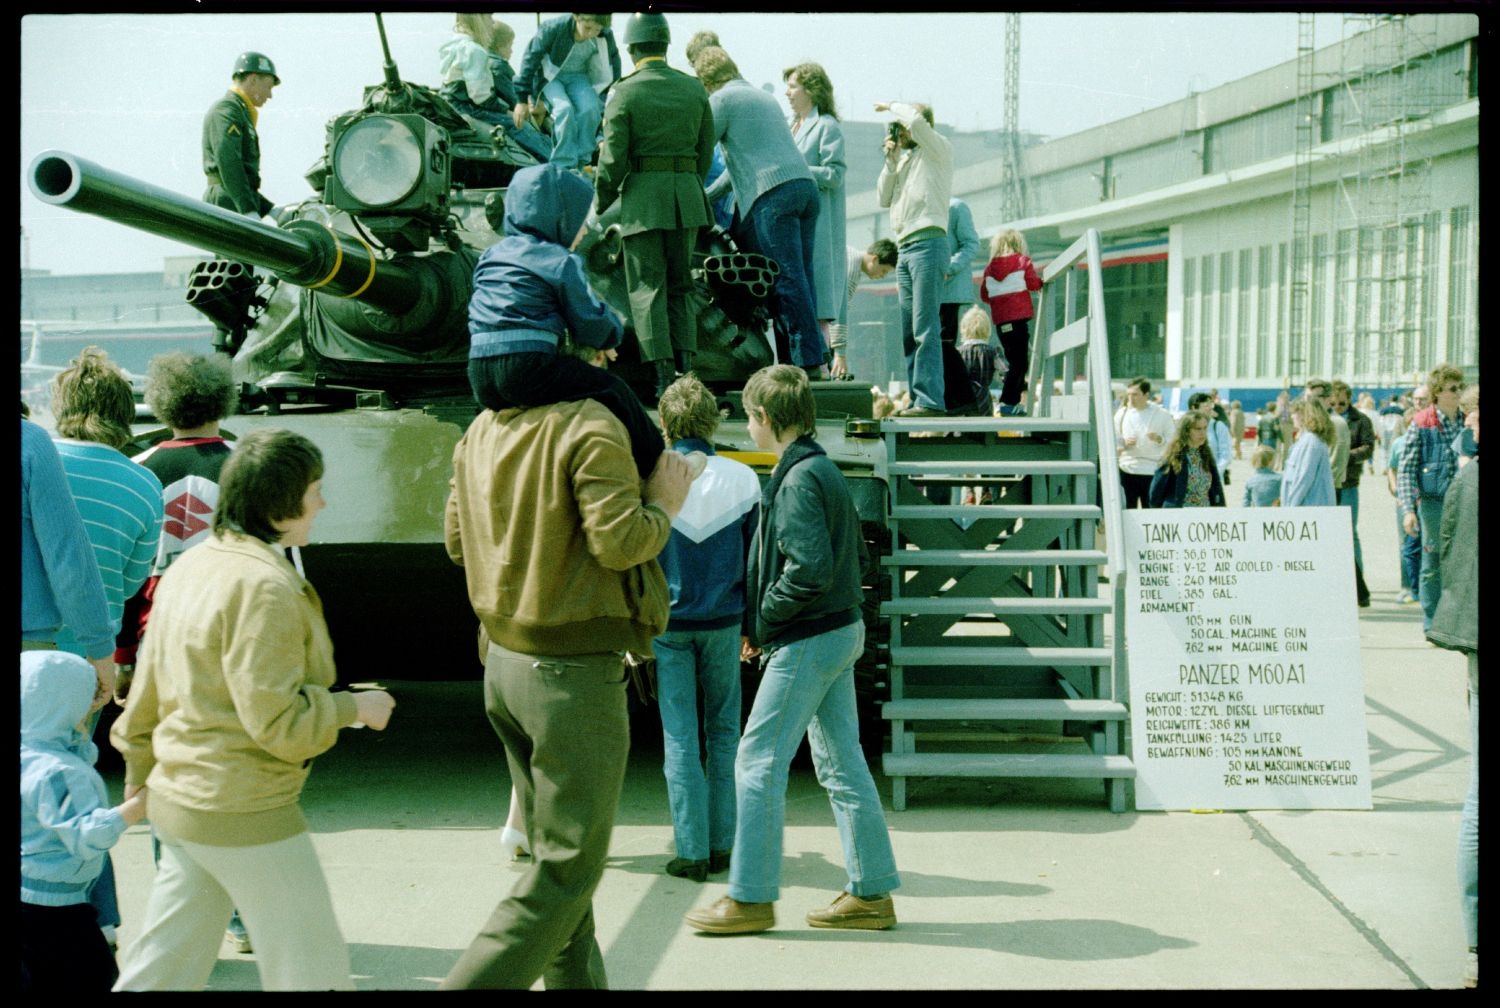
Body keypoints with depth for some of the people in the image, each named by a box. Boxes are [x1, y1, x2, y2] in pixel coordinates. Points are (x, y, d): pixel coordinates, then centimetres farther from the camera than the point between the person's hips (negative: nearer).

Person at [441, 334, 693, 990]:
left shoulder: (482, 431, 7)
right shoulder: (590, 426, -16)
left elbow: (457, 540, 12)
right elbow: (619, 541, -22)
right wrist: (663, 504, -4)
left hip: (504, 661, 8)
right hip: (575, 671, -8)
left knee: (555, 849, 19)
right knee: (569, 866, 1)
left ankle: (577, 982, 29)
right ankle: (473, 983, -4)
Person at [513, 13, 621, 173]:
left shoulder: (606, 37, -16)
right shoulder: (553, 28, -25)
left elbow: (613, 67, 4)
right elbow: (530, 59, -14)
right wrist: (522, 100, -12)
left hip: (578, 77, 3)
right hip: (550, 77, -3)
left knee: (590, 109, -27)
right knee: (564, 109, -31)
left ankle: (581, 163, -15)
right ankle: (565, 165, -26)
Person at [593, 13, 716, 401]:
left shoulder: (624, 93, -6)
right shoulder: (694, 89, 7)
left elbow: (613, 158, -8)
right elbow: (705, 153, 11)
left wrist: (600, 203, 5)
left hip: (643, 197, -4)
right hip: (687, 195, 4)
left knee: (648, 289, 2)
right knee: (681, 286, 15)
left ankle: (664, 377, -4)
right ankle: (687, 366, 5)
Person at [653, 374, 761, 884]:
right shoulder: (743, 479, -2)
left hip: (668, 625, -2)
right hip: (723, 622, 2)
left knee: (680, 740, 4)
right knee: (724, 732, 13)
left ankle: (692, 852, 6)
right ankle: (722, 845, 15)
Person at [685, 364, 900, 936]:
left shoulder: (797, 479, -18)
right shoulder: (824, 468, 11)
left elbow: (810, 570, -26)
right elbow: (853, 550, 18)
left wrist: (761, 621, -11)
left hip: (807, 641, -10)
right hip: (841, 631, 10)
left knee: (758, 762, -1)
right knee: (842, 764, 13)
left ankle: (751, 898, 7)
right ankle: (872, 893, 18)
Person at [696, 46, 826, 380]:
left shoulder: (721, 99, 4)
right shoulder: (765, 97, 29)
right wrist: (709, 194, 37)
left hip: (771, 194, -8)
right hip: (805, 184, 8)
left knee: (786, 280, -8)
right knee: (801, 279, 7)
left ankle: (809, 361, -12)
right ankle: (815, 359, 5)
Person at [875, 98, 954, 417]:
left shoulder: (939, 149, 2)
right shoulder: (905, 160, 24)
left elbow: (916, 119, -16)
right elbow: (884, 198, 18)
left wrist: (890, 105, 3)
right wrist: (891, 159, 10)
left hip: (927, 244, -8)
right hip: (905, 248, 8)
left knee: (925, 328, -15)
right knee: (908, 332, 6)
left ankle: (931, 400, -18)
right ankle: (918, 400, 8)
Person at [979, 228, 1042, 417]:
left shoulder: (990, 268, 9)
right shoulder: (1022, 261, 0)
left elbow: (984, 295, 9)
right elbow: (1034, 283, -8)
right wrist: (1041, 281, 13)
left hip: (1000, 321, 5)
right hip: (1019, 317, -5)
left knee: (1015, 360, 13)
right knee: (1020, 362, -4)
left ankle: (1015, 401, 12)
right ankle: (1008, 402, -12)